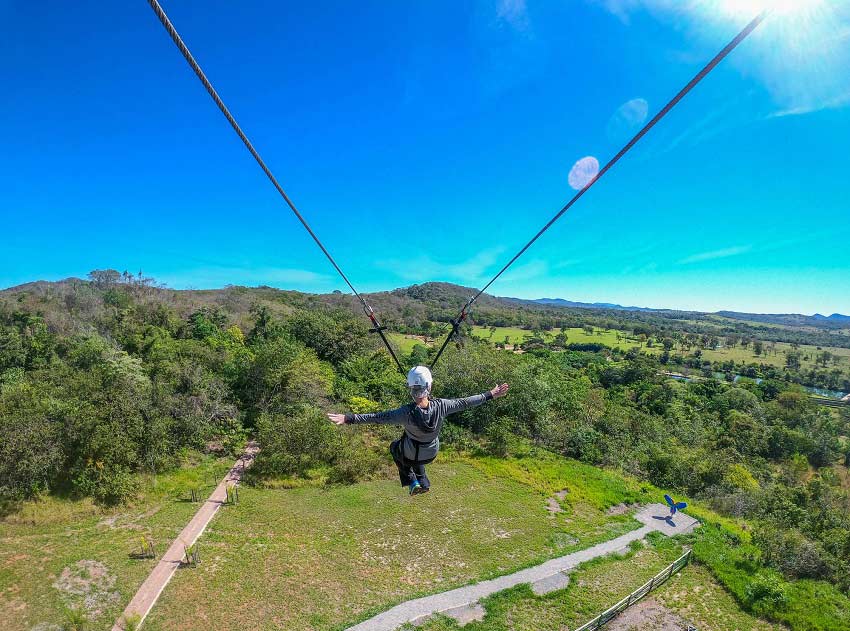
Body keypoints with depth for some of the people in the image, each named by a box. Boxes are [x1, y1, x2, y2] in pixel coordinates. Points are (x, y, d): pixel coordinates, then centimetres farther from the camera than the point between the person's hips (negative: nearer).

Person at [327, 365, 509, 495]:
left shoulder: (406, 413, -37)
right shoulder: (441, 406, -29)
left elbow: (378, 417, -36)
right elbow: (465, 403, -18)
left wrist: (349, 419, -32)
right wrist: (490, 395, -6)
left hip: (410, 454, -3)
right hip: (431, 454, 4)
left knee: (395, 447, 31)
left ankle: (412, 482, 26)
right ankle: (423, 483, 38)